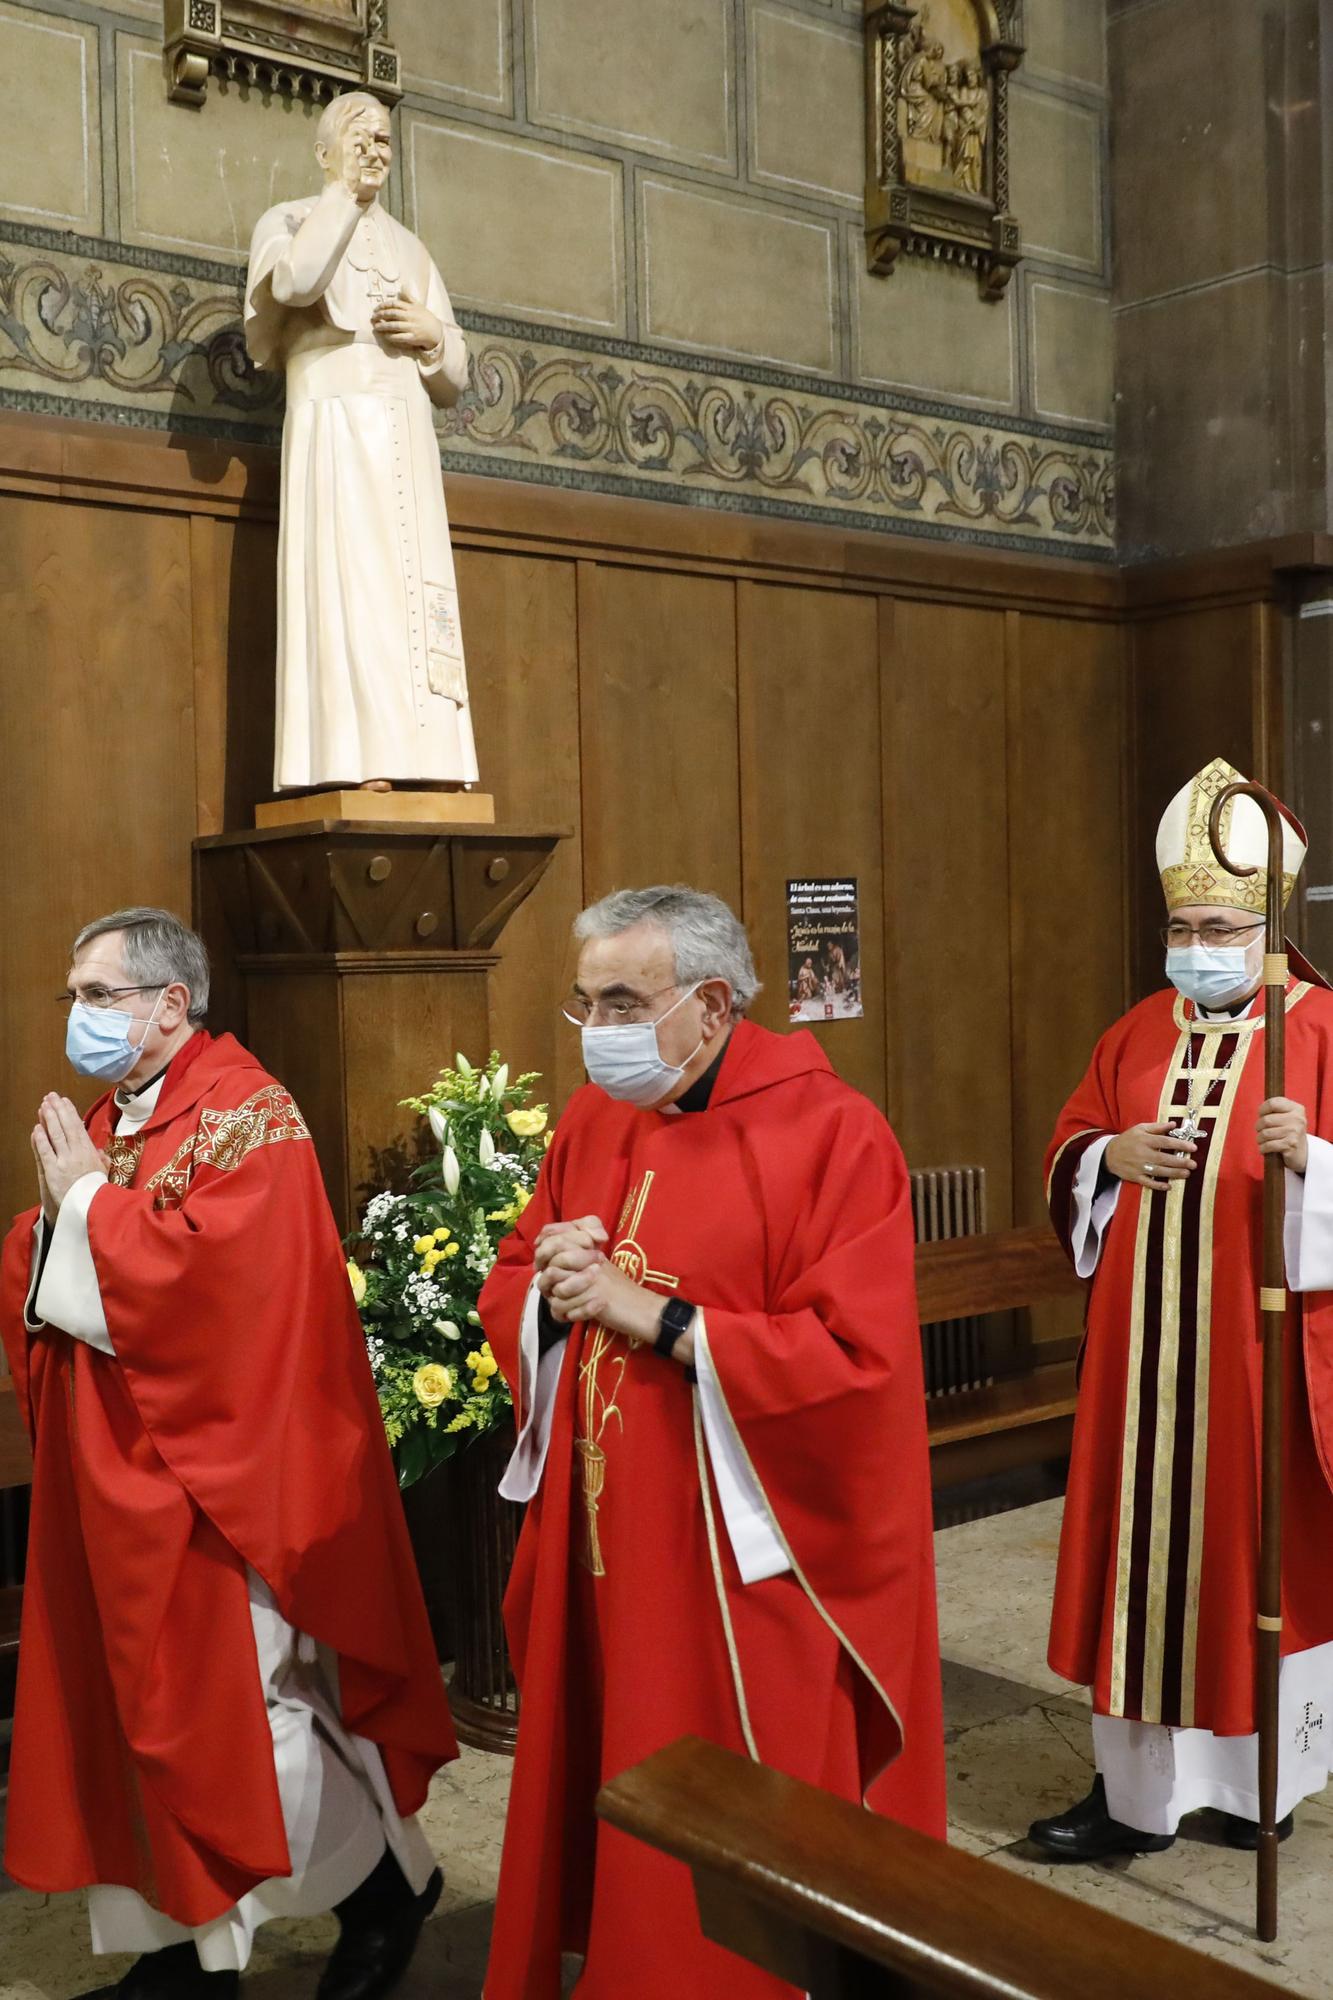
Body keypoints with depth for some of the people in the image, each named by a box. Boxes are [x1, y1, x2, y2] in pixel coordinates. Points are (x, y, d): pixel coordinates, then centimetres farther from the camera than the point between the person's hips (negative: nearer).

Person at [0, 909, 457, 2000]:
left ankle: (392, 1876, 22)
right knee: (140, 1705, 12)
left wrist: (89, 1201, -16)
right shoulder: (103, 1122, 13)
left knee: (241, 1705, 0)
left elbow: (219, 1270, -28)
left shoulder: (245, 1112, -13)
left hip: (208, 1476, -8)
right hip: (109, 1481, 8)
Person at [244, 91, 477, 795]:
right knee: (346, 585, -16)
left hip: (407, 439, 5)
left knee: (414, 591, -6)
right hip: (332, 425, -5)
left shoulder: (409, 248, 26)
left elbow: (454, 380, 22)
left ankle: (420, 764, -11)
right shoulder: (289, 220, 13)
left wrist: (434, 334, 0)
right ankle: (356, 765, -23)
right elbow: (295, 281, -15)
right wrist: (343, 188, -5)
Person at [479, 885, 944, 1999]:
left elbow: (857, 1364, -20)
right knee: (602, 1806, 15)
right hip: (599, 1552, 6)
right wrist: (550, 1290, -9)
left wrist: (655, 1316, -20)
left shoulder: (829, 1135, -13)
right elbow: (506, 1300, 15)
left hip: (745, 1567, -5)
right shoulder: (591, 1123, 7)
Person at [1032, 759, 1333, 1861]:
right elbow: (1065, 1161, 14)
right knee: (1141, 1548, 7)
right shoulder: (1140, 1034, 10)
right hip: (1144, 1350, 5)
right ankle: (1136, 1791, 19)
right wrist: (1113, 1156, -6)